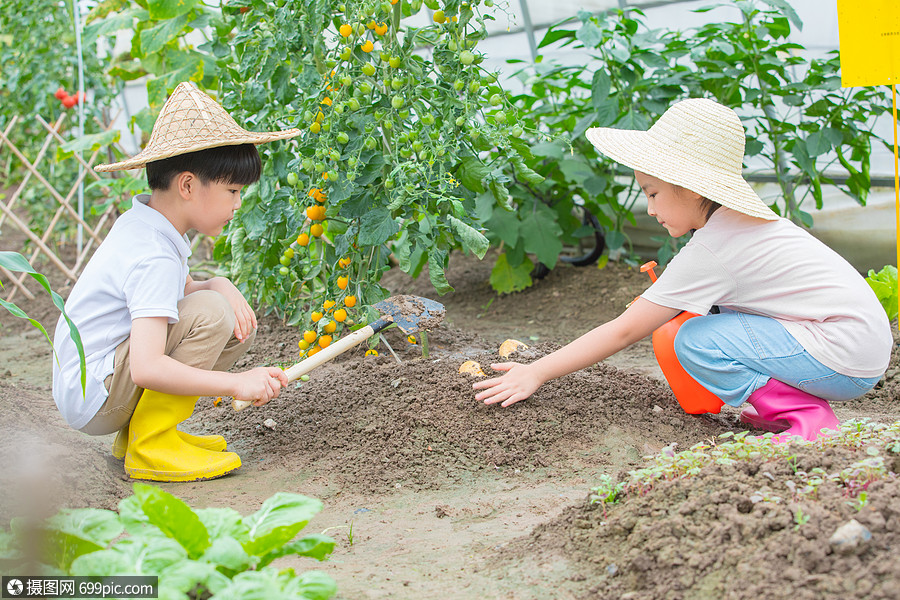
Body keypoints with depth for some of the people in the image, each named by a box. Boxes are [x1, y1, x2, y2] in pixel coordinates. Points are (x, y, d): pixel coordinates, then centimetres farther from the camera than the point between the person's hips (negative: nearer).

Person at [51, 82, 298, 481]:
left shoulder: (140, 223, 6)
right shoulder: (153, 258, -25)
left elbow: (183, 290, 21)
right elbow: (146, 368, -35)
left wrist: (220, 286, -3)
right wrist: (235, 383, -32)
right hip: (91, 399, -10)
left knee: (239, 323, 6)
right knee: (209, 313, -25)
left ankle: (140, 431, 9)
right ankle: (150, 447, -15)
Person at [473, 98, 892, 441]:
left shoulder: (709, 250, -16)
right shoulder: (746, 220, 10)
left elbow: (624, 331, -14)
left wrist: (538, 372, -9)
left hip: (844, 357, -9)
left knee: (696, 340, -13)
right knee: (717, 311, 16)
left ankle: (808, 415, -11)